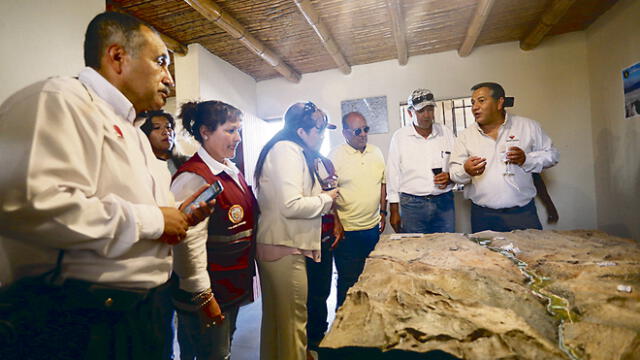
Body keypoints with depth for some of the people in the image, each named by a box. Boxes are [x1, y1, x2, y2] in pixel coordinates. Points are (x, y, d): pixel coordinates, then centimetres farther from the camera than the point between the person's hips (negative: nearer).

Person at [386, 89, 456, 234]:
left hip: (444, 203, 2)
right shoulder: (399, 136, -1)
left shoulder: (446, 133, 6)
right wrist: (394, 211, 0)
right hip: (411, 205, -2)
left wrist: (450, 177, -11)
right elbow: (393, 175, 1)